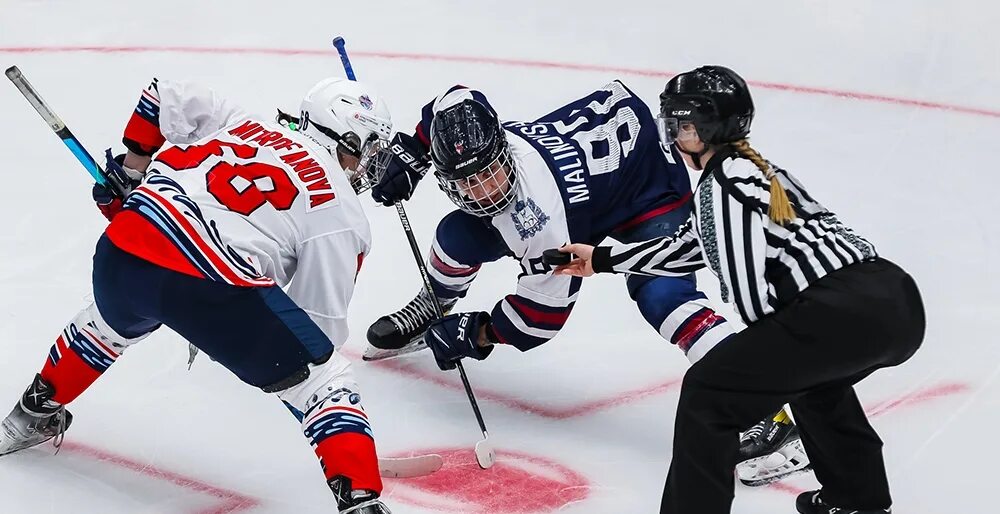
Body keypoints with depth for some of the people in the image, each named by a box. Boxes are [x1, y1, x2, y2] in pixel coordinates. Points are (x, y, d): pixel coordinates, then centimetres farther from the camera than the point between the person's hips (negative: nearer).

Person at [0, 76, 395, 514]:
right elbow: (322, 320, 8)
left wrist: (130, 173, 33)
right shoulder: (342, 213, 9)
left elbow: (167, 97, 23)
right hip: (212, 286, -6)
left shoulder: (239, 124, 24)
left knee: (112, 322, 41)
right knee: (324, 380, 7)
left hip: (123, 248, 6)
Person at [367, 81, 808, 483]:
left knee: (661, 296, -31)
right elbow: (454, 99, 2)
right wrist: (408, 155, 3)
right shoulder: (460, 133, -22)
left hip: (651, 189, -8)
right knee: (459, 235, 3)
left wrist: (479, 334, -19)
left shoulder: (538, 215, -39)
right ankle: (429, 312, 36)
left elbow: (548, 306, -28)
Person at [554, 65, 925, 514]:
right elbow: (689, 247, 38)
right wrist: (602, 259, 45)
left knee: (708, 393, -1)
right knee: (811, 370, 39)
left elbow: (749, 291, -8)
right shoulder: (752, 168, 27)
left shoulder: (724, 183, -2)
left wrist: (771, 351, 10)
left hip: (841, 312, -10)